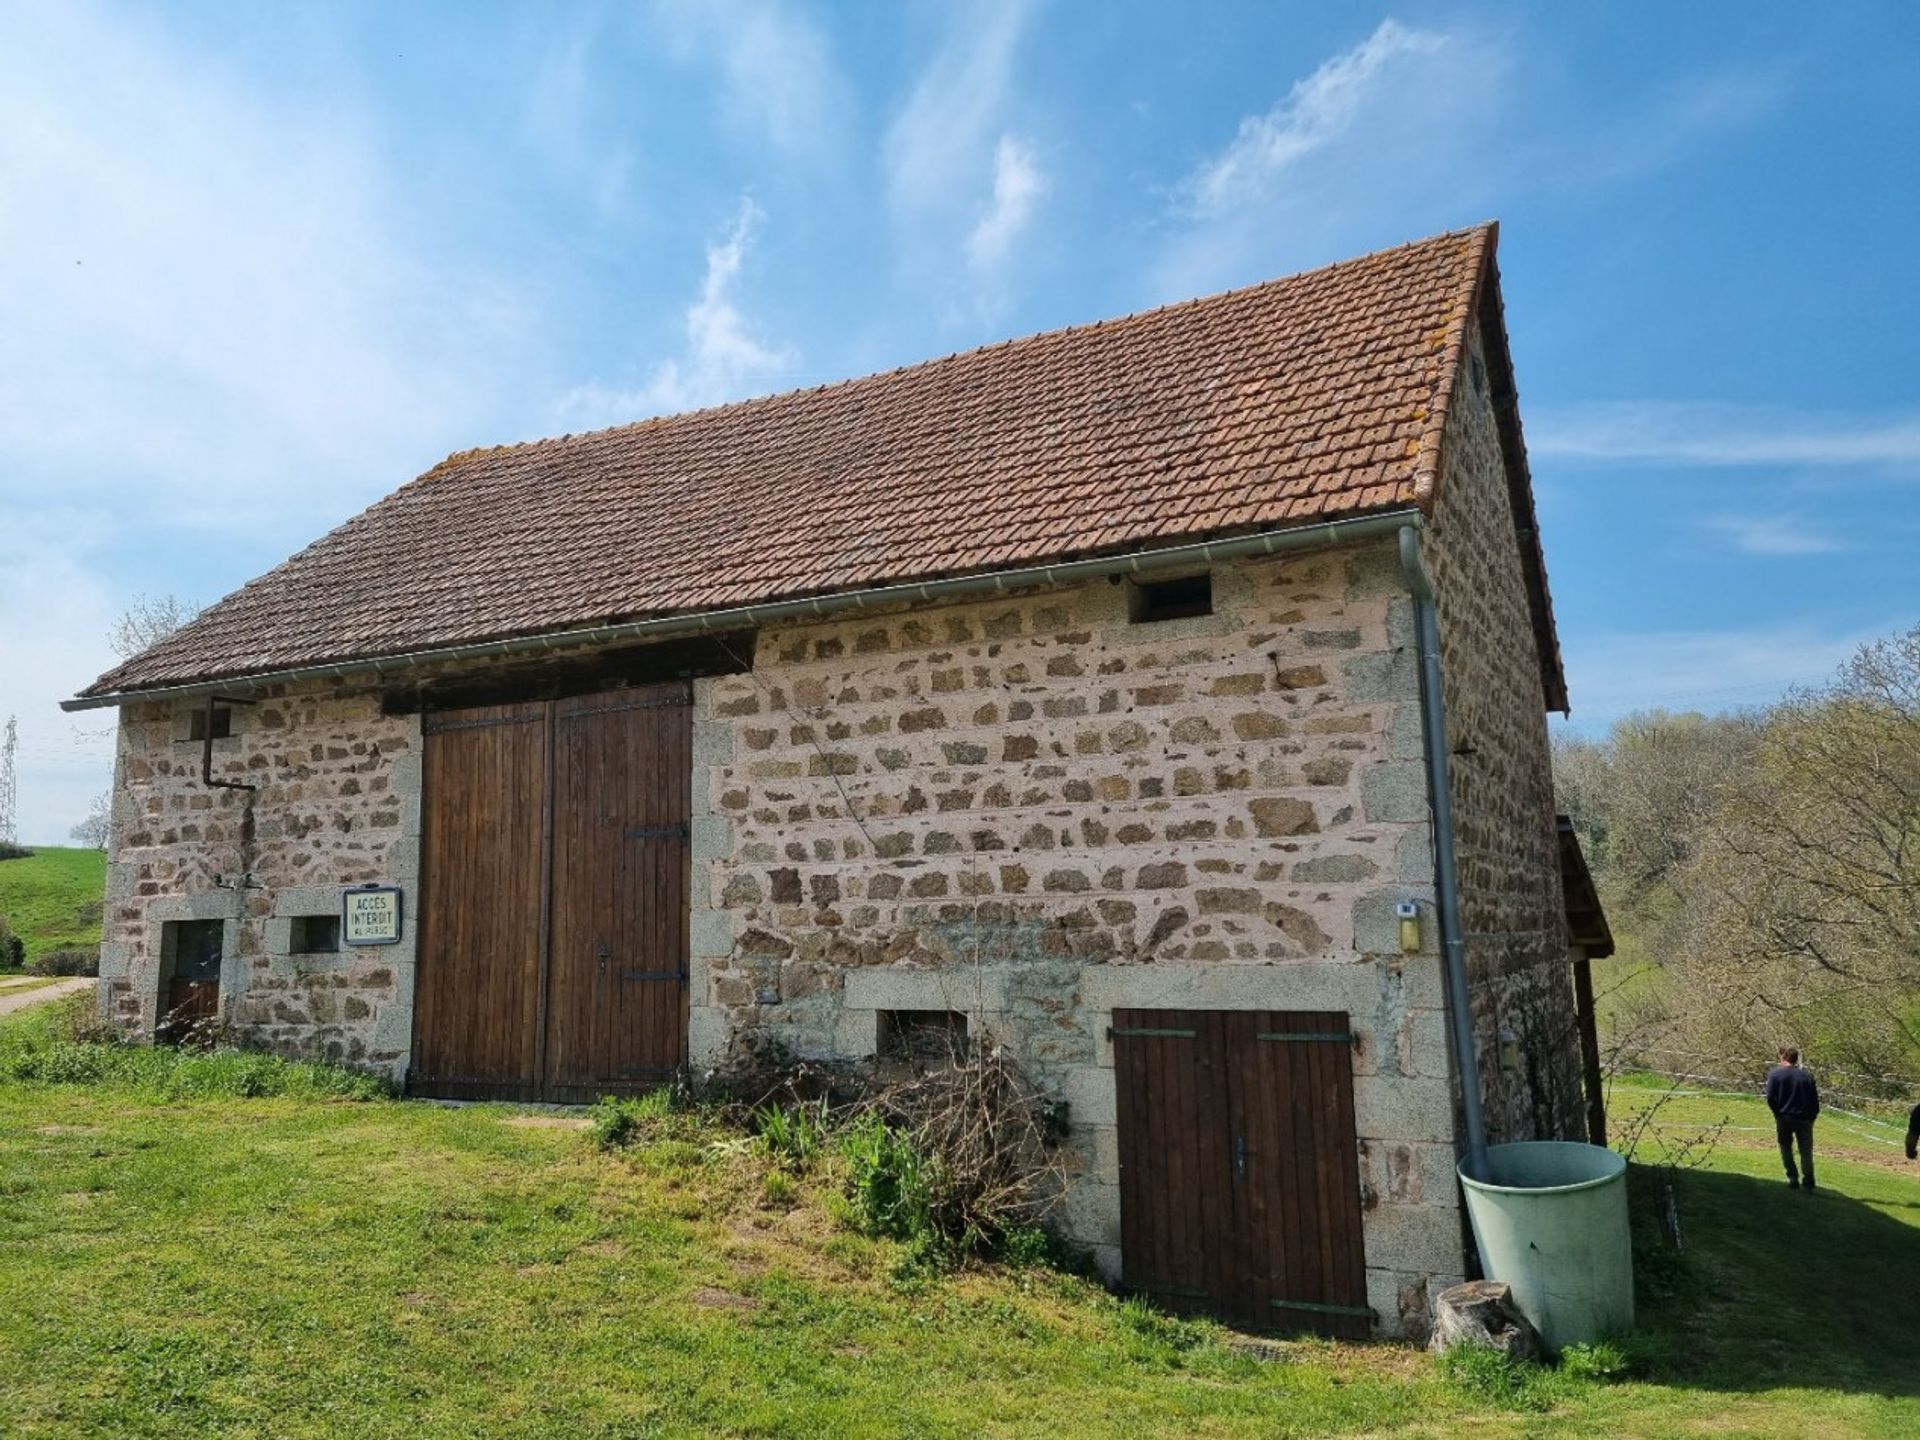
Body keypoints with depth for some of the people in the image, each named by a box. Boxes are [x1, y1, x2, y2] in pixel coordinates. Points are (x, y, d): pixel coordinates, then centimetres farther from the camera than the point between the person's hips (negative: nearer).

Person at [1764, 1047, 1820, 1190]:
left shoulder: (1775, 1074, -5)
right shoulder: (1807, 1075, 2)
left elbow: (1770, 1098, -10)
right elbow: (1815, 1099, 1)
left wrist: (1778, 1113, 6)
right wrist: (1812, 1117, 11)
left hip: (1784, 1118, -1)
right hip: (1804, 1119, 1)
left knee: (1786, 1148, 16)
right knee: (1806, 1151, 10)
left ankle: (1793, 1178, 11)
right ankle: (1809, 1181, 0)